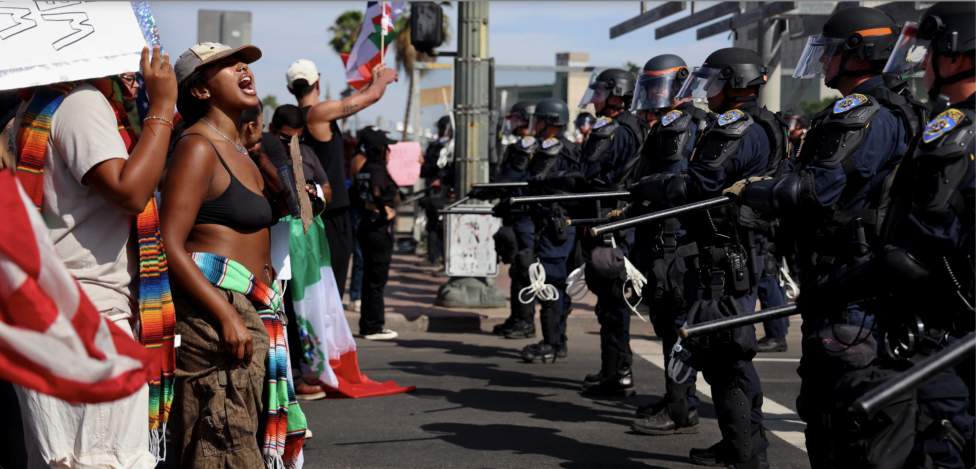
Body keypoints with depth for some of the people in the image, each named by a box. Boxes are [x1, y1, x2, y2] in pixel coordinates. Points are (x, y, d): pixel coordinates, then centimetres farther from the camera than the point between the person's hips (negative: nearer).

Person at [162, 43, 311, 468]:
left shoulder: (237, 148, 19)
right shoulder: (196, 148, -9)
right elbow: (170, 247, -18)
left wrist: (280, 205, 15)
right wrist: (227, 317, -23)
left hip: (248, 309, 10)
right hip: (212, 305, -10)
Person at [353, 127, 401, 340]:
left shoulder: (364, 169, 11)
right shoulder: (379, 169, -16)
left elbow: (355, 194, 20)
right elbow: (377, 192, -33)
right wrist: (384, 212, -21)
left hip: (365, 224, 9)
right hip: (380, 227, -9)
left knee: (369, 277, 15)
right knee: (377, 279, -3)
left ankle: (367, 325, 21)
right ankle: (373, 328, 1)